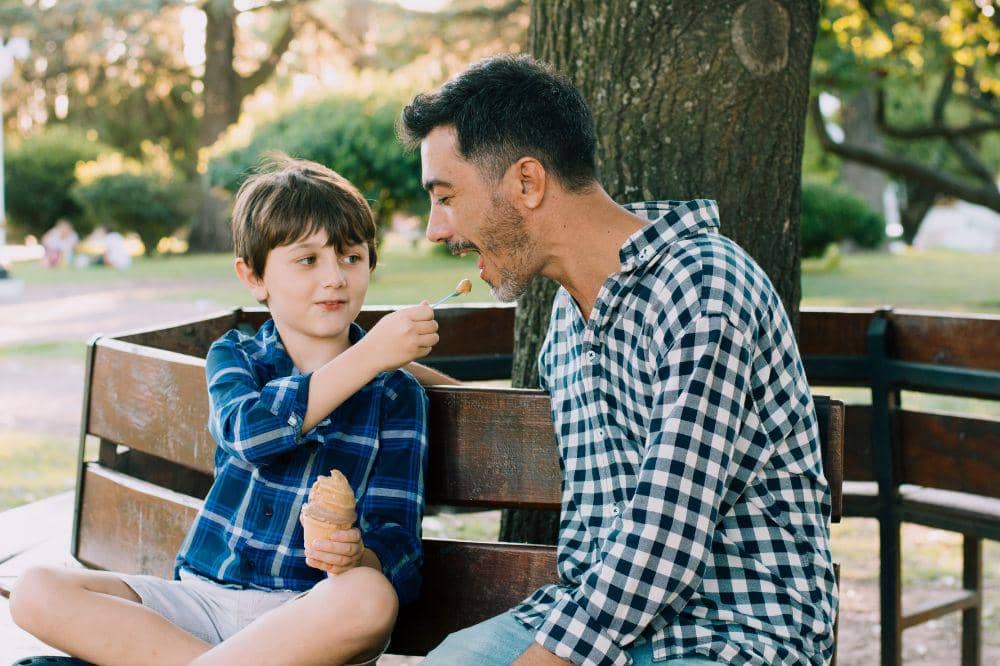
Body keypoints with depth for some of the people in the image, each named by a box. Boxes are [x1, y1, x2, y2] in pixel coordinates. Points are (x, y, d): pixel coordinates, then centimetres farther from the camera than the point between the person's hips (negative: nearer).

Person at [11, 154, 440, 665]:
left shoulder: (396, 394, 3)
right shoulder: (233, 357, 9)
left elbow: (397, 538, -4)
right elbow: (249, 431, -15)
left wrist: (357, 558, -28)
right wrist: (368, 357, -22)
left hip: (311, 612, -2)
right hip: (204, 594, 2)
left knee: (371, 598, -38)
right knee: (36, 594, -16)